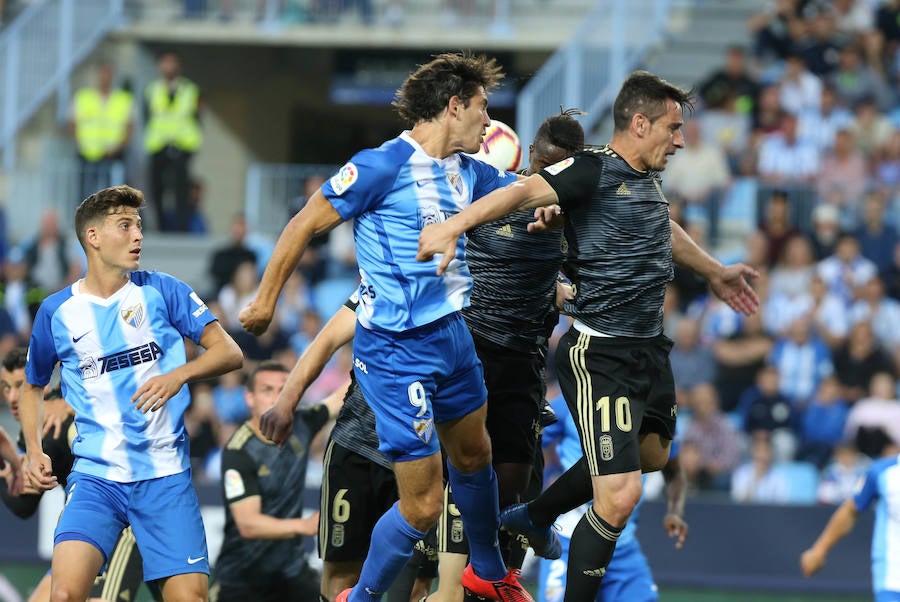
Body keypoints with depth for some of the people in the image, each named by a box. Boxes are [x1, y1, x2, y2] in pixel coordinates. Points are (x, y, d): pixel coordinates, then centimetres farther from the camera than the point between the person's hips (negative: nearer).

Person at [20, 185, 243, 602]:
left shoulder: (161, 291, 4)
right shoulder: (57, 311, 6)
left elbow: (229, 352, 0)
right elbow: (33, 386, 23)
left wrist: (179, 375, -18)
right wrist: (34, 452, 8)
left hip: (165, 474, 0)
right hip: (96, 475, 0)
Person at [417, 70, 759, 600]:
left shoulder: (646, 178, 11)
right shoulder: (595, 170, -15)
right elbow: (523, 192, -31)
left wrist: (717, 274, 50)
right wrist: (454, 226, -47)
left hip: (650, 348, 10)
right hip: (601, 355, -10)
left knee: (651, 455, 28)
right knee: (619, 496, -15)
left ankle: (535, 517, 45)